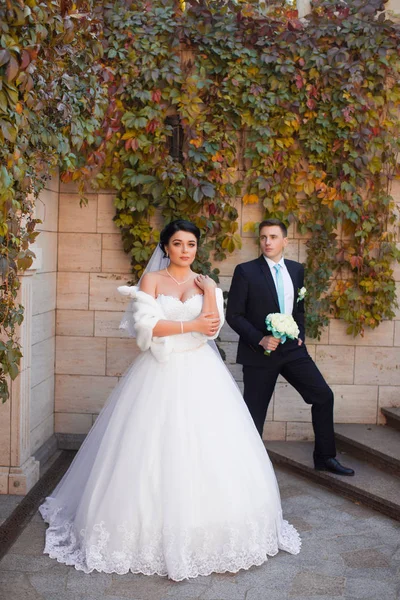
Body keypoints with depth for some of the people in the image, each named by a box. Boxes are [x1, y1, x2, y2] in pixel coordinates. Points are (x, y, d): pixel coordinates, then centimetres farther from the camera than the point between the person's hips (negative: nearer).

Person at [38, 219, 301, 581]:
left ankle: (209, 531, 14)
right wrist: (191, 325, -13)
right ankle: (152, 531, 12)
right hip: (161, 373, -2)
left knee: (206, 447, 0)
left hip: (199, 373, 2)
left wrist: (208, 291, -8)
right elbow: (147, 325, -11)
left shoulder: (206, 283, 9)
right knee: (156, 449, -2)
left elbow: (213, 327, -5)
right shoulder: (152, 280, 3)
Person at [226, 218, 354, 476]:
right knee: (255, 412, 3)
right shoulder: (245, 271, -8)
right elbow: (234, 314, -9)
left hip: (292, 348, 5)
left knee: (323, 395, 1)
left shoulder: (296, 269, 7)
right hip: (259, 352, -4)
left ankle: (325, 457, 17)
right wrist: (260, 339, -18)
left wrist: (300, 335, 5)